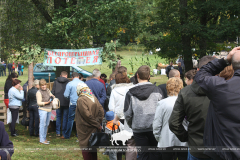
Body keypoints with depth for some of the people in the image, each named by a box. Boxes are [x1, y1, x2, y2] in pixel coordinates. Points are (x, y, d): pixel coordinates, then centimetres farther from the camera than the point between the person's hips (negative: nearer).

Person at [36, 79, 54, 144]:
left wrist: (52, 96, 5)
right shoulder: (39, 92, -8)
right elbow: (39, 103, -12)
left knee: (47, 124, 12)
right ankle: (42, 139, -4)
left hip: (49, 109, 7)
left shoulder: (47, 90, 12)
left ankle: (44, 138, 21)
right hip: (43, 110, -7)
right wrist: (46, 103, -22)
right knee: (42, 124, -8)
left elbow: (52, 96, 28)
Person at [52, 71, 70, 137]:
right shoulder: (68, 82, -3)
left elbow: (52, 92, 3)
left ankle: (58, 132, 10)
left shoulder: (56, 82, 2)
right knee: (65, 117, 5)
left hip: (58, 102, 2)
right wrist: (69, 100, 9)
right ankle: (64, 133, 7)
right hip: (66, 103, -2)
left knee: (58, 117, 10)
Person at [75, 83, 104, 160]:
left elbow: (87, 115, -19)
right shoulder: (94, 97, 5)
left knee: (86, 149, 1)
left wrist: (97, 125, -10)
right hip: (94, 130, 7)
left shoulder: (81, 100, -15)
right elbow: (101, 111, 3)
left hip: (85, 130, -7)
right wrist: (98, 123, 0)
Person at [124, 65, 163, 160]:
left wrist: (132, 126, 15)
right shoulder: (156, 90, -4)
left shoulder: (130, 93, -4)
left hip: (138, 129, 0)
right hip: (154, 128, 0)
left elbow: (127, 114, -2)